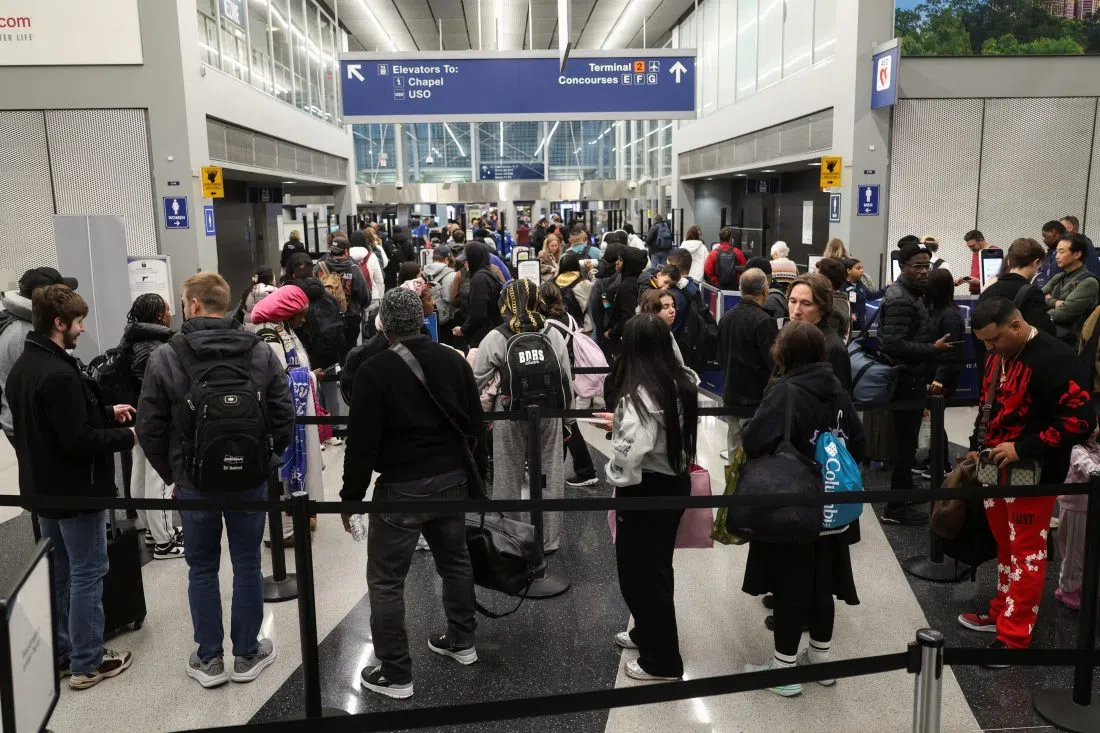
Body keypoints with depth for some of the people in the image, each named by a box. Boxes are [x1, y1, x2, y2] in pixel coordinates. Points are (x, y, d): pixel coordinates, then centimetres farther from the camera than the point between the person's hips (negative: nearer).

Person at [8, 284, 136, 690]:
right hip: (75, 489, -9)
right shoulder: (59, 374, -26)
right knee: (87, 573, 2)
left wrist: (106, 412, 13)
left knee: (58, 572, 19)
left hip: (43, 486, 10)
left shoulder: (21, 367, 6)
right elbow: (79, 442, -26)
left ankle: (60, 652, 30)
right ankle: (86, 663, 11)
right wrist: (126, 436, -12)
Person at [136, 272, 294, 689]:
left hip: (194, 481, -1)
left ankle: (209, 660, 23)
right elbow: (283, 416, -5)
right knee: (247, 565, 12)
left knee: (202, 569, 13)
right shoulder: (261, 353, -5)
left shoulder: (164, 359, -10)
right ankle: (247, 655, 24)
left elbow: (150, 428, -7)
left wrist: (170, 474, 7)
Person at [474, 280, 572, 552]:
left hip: (511, 417, -2)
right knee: (550, 478, 12)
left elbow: (475, 382, -5)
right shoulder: (553, 334, -1)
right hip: (549, 415, 2)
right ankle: (548, 540, 23)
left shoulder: (496, 338, -7)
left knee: (508, 479, 12)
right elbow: (567, 380, 3)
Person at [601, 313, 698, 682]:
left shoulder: (641, 392, -24)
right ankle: (648, 633, 43)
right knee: (656, 567, 24)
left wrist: (614, 477, -13)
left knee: (639, 571, 7)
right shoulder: (682, 382, 1)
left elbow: (630, 452, -33)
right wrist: (622, 420, 19)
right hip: (676, 482, 8)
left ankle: (662, 661, 19)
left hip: (646, 489, -8)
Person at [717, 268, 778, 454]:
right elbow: (775, 362, -17)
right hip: (757, 401, -8)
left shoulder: (726, 317, 7)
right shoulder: (763, 321, -18)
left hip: (730, 397, 8)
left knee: (735, 452, 16)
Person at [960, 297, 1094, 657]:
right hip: (997, 469, 8)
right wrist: (978, 447, 11)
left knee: (1026, 552, 0)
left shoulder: (1054, 359, -19)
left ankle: (1013, 637, 8)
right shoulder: (997, 356, 8)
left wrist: (1023, 449, -23)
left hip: (1032, 474, -8)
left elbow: (1081, 419, -23)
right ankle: (1003, 612, 31)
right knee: (1004, 546, 18)